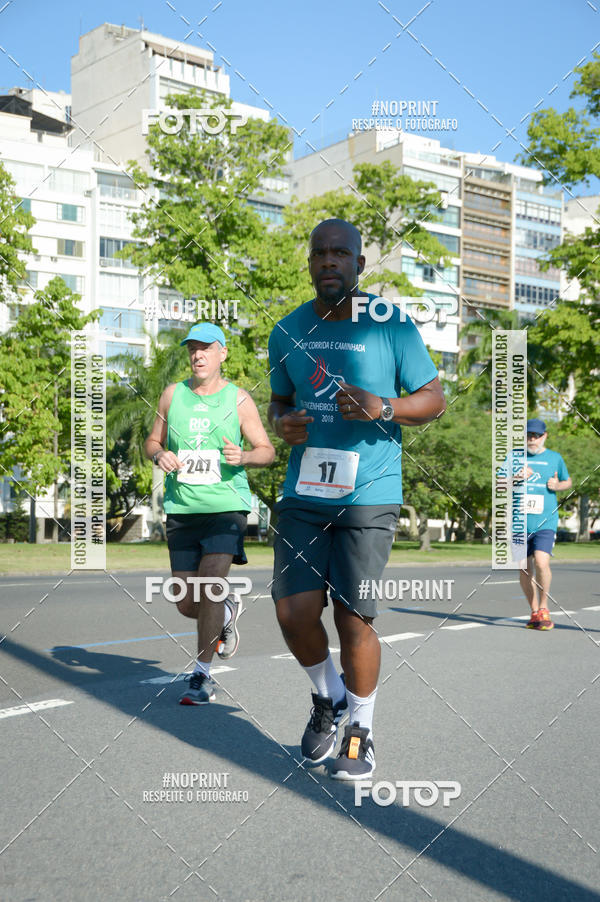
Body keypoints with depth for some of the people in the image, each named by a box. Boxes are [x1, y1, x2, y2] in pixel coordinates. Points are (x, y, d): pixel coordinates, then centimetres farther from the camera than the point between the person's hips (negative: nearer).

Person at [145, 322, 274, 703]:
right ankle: (228, 612, 38)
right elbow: (152, 440, 19)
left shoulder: (239, 400, 1)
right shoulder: (173, 395, 9)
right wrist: (160, 455, -5)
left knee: (211, 584, -19)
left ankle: (202, 676, -5)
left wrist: (242, 457, -17)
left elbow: (267, 450, 5)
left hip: (226, 505, -3)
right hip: (182, 510, 3)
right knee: (187, 605, 4)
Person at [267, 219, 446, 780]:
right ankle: (328, 697, 29)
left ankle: (361, 729, 22)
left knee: (353, 618, -2)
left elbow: (434, 398, 2)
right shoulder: (287, 331, 10)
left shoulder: (392, 327, -2)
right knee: (294, 611, -3)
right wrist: (282, 424, -2)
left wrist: (382, 407, -16)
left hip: (369, 495, -3)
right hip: (303, 494, 4)